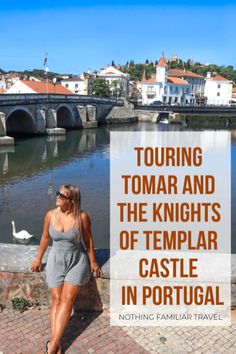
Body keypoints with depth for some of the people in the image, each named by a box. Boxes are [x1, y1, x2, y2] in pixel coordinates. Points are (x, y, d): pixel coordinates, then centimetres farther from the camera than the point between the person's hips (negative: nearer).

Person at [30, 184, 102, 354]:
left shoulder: (82, 217, -18)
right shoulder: (50, 215, -9)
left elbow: (88, 239, -6)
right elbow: (45, 238, 6)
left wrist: (93, 262, 1)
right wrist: (38, 259, 14)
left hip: (77, 262, -2)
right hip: (56, 261, 3)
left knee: (67, 300, -8)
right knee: (56, 300, -3)